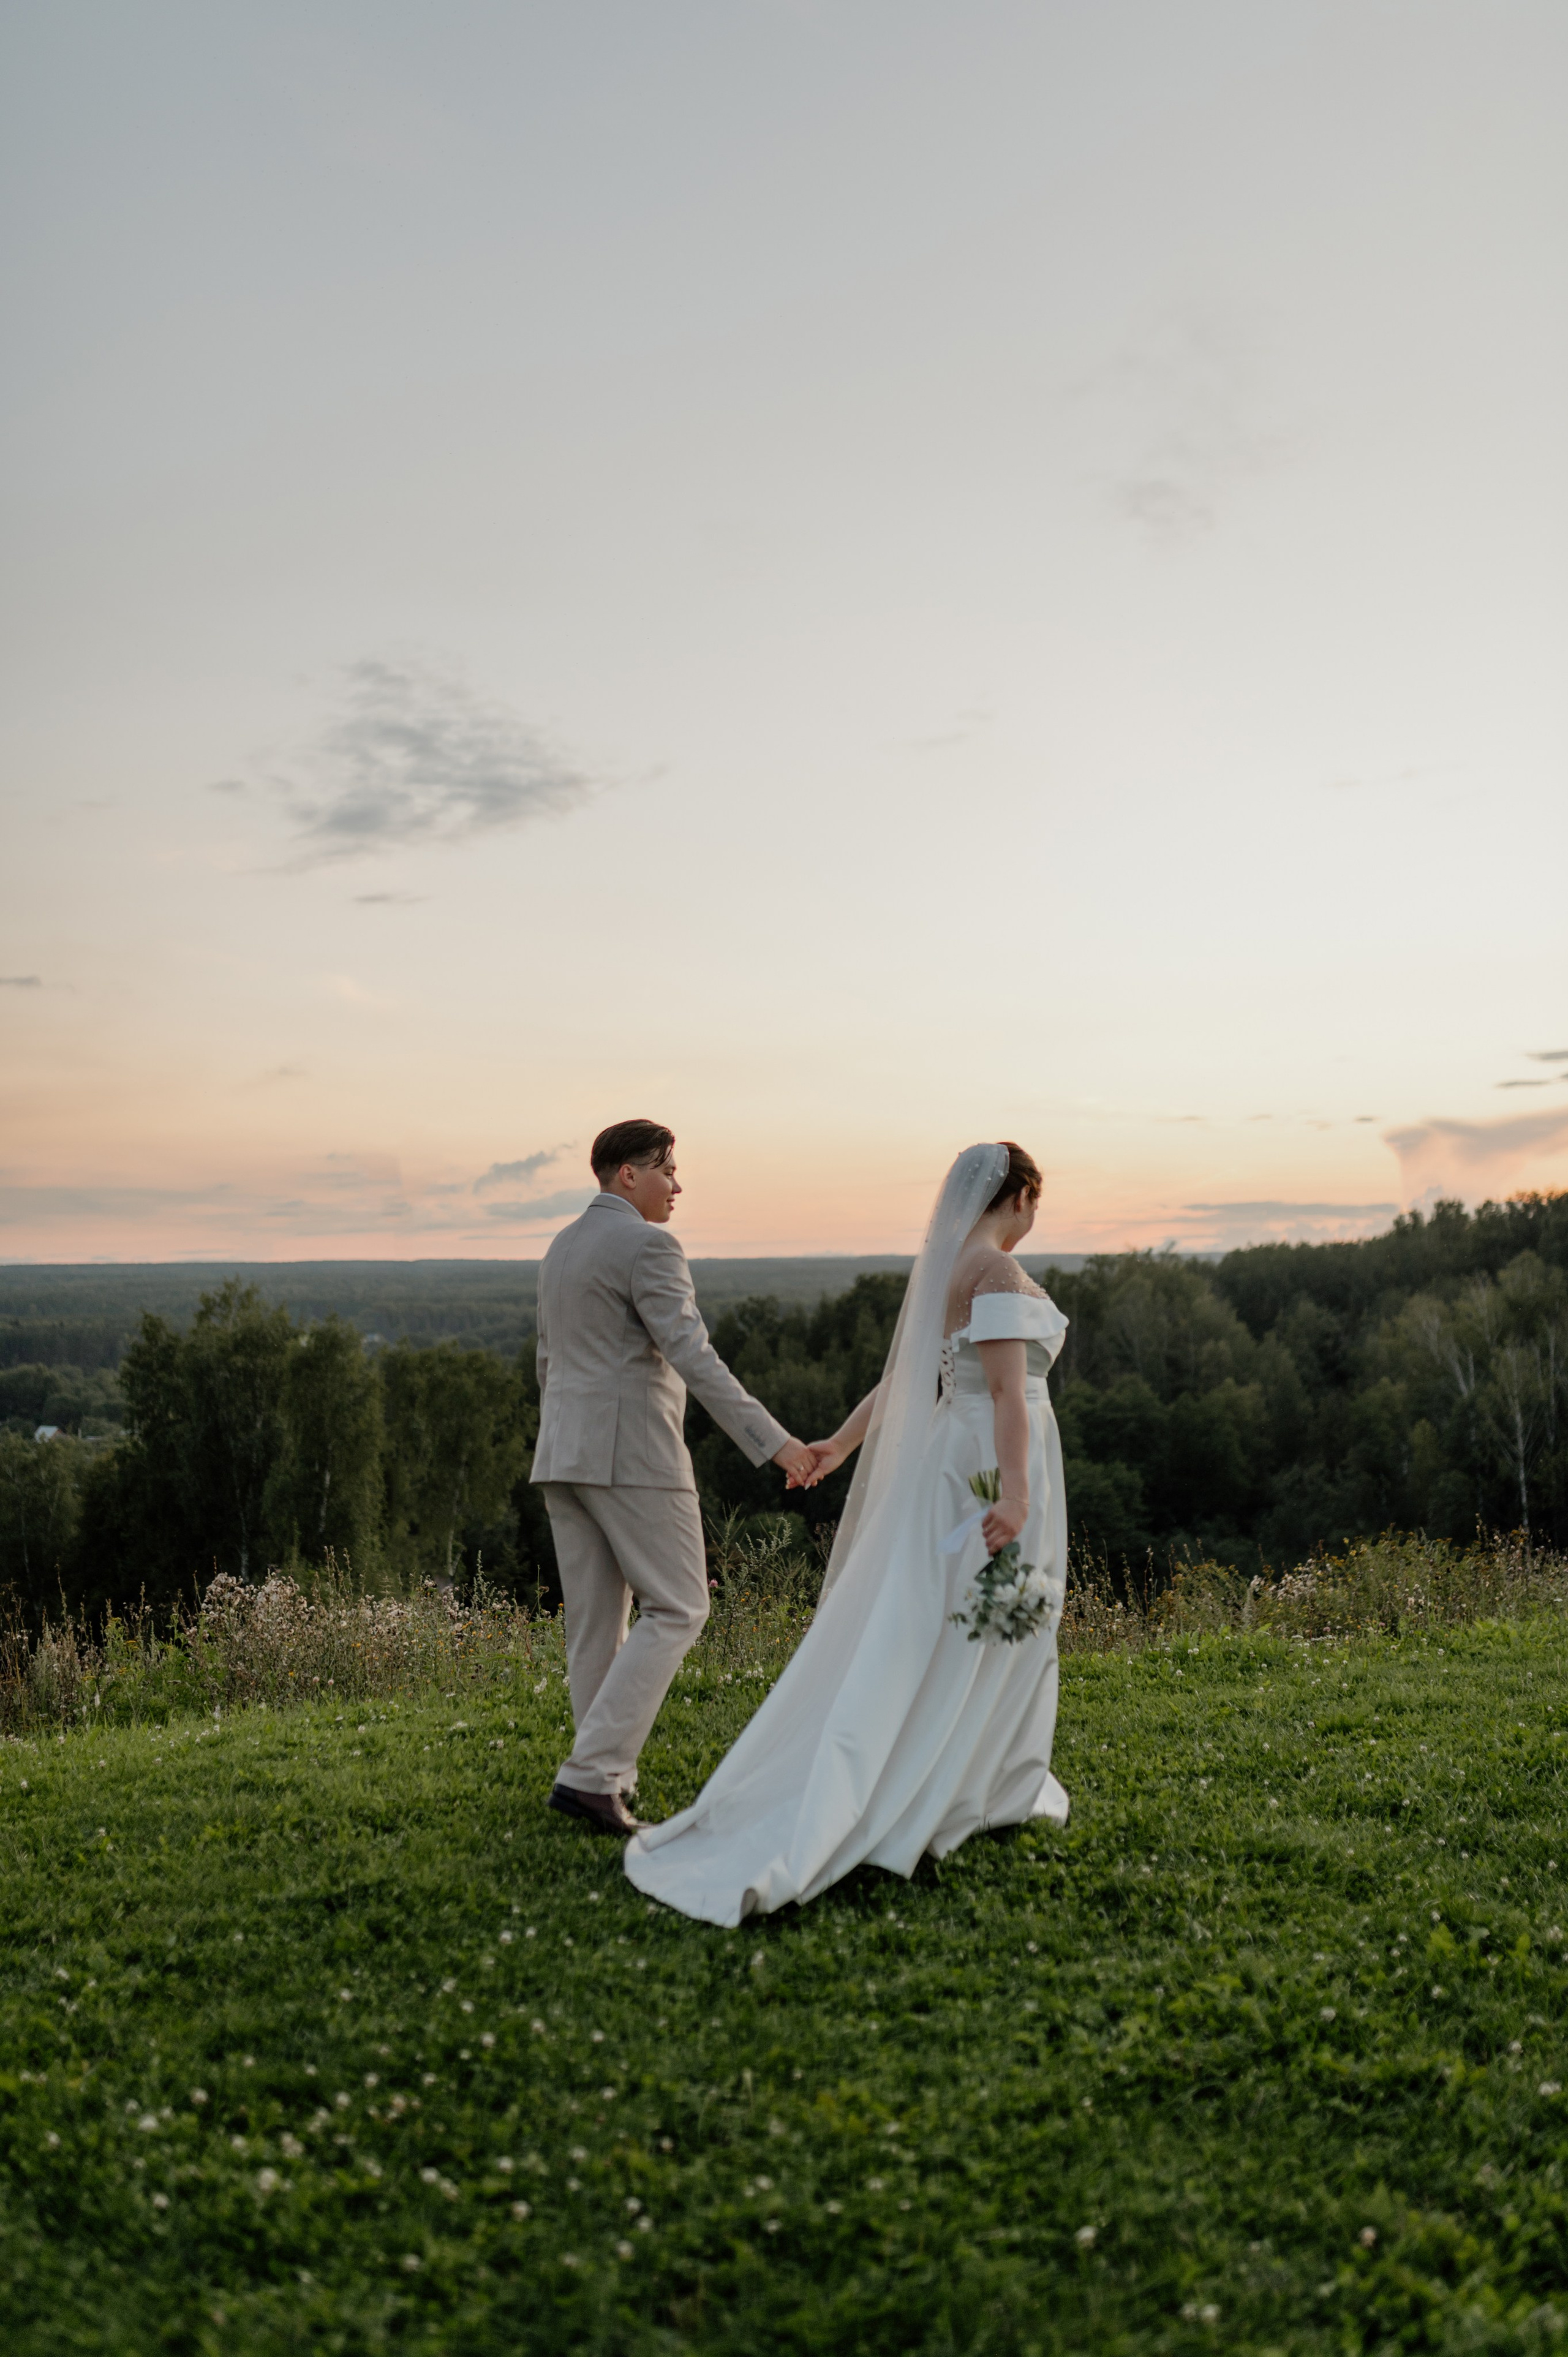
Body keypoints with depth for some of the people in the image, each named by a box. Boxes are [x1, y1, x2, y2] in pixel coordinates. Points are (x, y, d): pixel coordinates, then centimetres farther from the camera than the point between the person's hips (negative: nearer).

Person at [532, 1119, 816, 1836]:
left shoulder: (562, 1248, 16)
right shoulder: (649, 1246, -12)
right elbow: (692, 1358, -22)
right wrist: (772, 1441, -23)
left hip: (565, 1453, 9)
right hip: (632, 1453, -9)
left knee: (595, 1623, 10)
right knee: (676, 1610, -1)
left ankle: (608, 1786, 13)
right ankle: (591, 1773, -8)